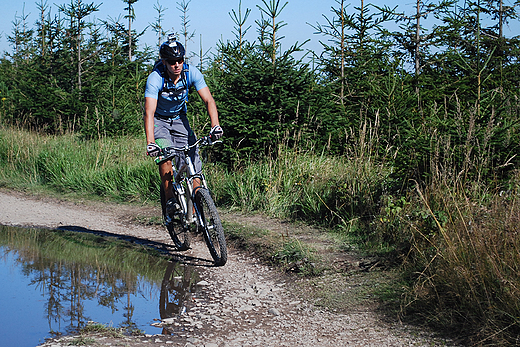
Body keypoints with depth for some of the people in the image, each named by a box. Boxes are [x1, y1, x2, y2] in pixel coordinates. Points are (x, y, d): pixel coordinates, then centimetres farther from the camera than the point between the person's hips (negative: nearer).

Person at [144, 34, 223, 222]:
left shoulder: (191, 73, -21)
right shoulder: (155, 78, -29)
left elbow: (208, 100, -25)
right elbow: (149, 112, -37)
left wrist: (215, 125, -43)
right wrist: (150, 142, -50)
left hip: (180, 119, 3)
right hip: (159, 120, -3)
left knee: (192, 163, -10)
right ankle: (170, 200, -18)